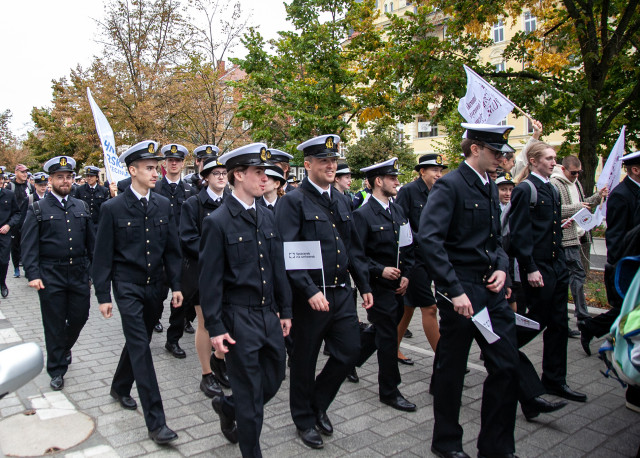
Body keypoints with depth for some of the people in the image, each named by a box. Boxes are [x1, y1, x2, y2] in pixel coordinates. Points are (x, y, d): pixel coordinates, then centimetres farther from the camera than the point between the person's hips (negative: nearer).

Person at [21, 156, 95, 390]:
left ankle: (65, 348, 40)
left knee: (80, 316, 8)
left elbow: (91, 241, 12)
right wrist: (33, 274, -14)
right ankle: (57, 370, 20)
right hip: (51, 277, -3)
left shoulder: (81, 207, 10)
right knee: (54, 324, 5)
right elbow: (29, 246, -5)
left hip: (79, 274, 3)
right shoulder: (38, 209, 0)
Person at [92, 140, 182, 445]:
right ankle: (155, 422, -4)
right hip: (128, 286, -4)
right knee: (140, 348, -7)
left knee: (138, 342, 18)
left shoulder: (163, 205, 3)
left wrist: (176, 285, 3)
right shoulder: (113, 208, -7)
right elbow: (103, 255, -4)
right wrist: (103, 295, -5)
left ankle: (120, 388, 44)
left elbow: (172, 248, 7)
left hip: (155, 287, 4)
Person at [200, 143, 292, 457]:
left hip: (268, 313, 7)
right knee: (250, 392, 6)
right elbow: (209, 280, -11)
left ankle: (228, 407, 44)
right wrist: (215, 328, -12)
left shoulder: (267, 217, 8)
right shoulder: (218, 222, -11)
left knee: (274, 378, 17)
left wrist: (285, 310, 12)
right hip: (239, 317, -6)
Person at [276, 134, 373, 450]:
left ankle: (319, 403, 35)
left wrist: (364, 286, 13)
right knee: (304, 361, 9)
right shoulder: (293, 202, -10)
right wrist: (310, 291, -24)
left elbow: (354, 248, 17)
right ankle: (304, 419, 33)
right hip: (310, 296, -6)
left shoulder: (342, 201, 12)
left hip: (342, 293, 6)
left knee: (350, 350, 9)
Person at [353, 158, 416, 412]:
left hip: (397, 285, 8)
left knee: (380, 329, 20)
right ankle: (389, 391, 17)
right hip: (378, 286, -7)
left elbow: (407, 247, 13)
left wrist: (405, 275, 2)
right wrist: (380, 270, -21)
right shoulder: (363, 214, -13)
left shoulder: (397, 211, 9)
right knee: (388, 336, 2)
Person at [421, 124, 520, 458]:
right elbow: (428, 239, -24)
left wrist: (501, 267, 2)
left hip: (492, 291, 8)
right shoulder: (450, 186, -12)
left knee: (506, 365, 9)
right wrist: (455, 291, -25)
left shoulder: (490, 188, 14)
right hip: (460, 292, -8)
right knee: (451, 369, 8)